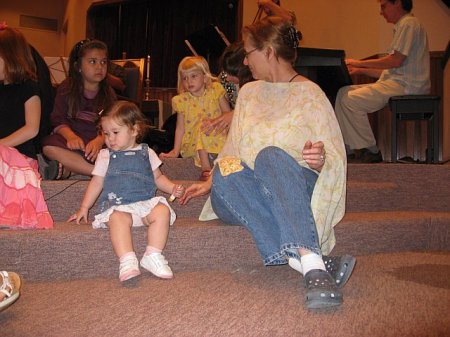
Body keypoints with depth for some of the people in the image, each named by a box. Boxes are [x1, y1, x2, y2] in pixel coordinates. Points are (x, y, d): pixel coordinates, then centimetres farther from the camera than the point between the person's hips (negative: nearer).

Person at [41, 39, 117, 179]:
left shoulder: (108, 93, 11)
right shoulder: (67, 88, 9)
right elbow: (58, 120, 0)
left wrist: (99, 140, -24)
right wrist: (71, 136, -22)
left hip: (96, 142, 0)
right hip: (71, 139, 0)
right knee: (49, 146, -35)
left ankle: (66, 169, -30)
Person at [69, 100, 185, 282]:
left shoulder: (146, 153, 18)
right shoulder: (105, 156, 16)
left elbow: (158, 177, 24)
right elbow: (97, 182, 18)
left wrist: (173, 188, 7)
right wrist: (84, 208, 14)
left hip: (146, 203, 2)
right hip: (117, 206, -1)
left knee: (163, 211, -29)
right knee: (118, 218, -36)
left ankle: (153, 255, -26)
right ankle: (127, 261, -43)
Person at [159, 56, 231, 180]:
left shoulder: (215, 91, 3)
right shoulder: (182, 100, 4)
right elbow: (180, 128, 6)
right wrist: (175, 151, -1)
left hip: (217, 137, 0)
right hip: (194, 145, 0)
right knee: (202, 125, -31)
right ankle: (205, 168, -32)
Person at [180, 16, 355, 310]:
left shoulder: (310, 94, 4)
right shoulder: (249, 92, 20)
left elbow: (335, 160, -3)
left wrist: (320, 161, -24)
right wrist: (210, 184, 18)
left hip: (295, 189, -4)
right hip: (247, 195, 4)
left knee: (270, 155, -37)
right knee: (225, 173, -32)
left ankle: (313, 266, -51)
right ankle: (312, 264, -44)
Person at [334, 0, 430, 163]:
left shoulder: (409, 23, -6)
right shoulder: (402, 26, 25)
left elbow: (396, 61, -18)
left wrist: (360, 63, -11)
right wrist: (360, 70, 16)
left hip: (406, 85, -10)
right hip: (396, 82, 10)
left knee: (351, 100, -21)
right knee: (343, 93, 0)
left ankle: (370, 151, -10)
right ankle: (348, 148, -4)